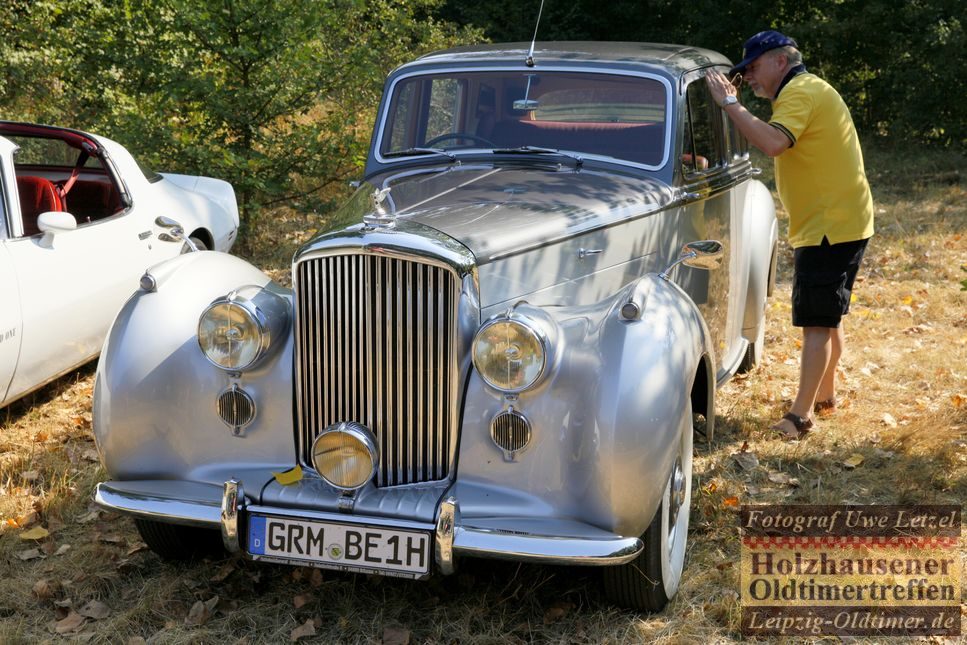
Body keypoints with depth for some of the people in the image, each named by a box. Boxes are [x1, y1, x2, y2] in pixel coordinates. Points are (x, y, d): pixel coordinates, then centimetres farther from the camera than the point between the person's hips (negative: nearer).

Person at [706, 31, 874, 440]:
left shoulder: (800, 92, -15)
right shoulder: (808, 90, 18)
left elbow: (773, 143, -33)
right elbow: (783, 147, 21)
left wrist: (730, 103, -26)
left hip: (829, 227, -11)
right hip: (840, 223, 11)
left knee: (816, 323, -10)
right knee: (828, 318, 20)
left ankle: (800, 416, -9)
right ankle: (824, 395, 32)